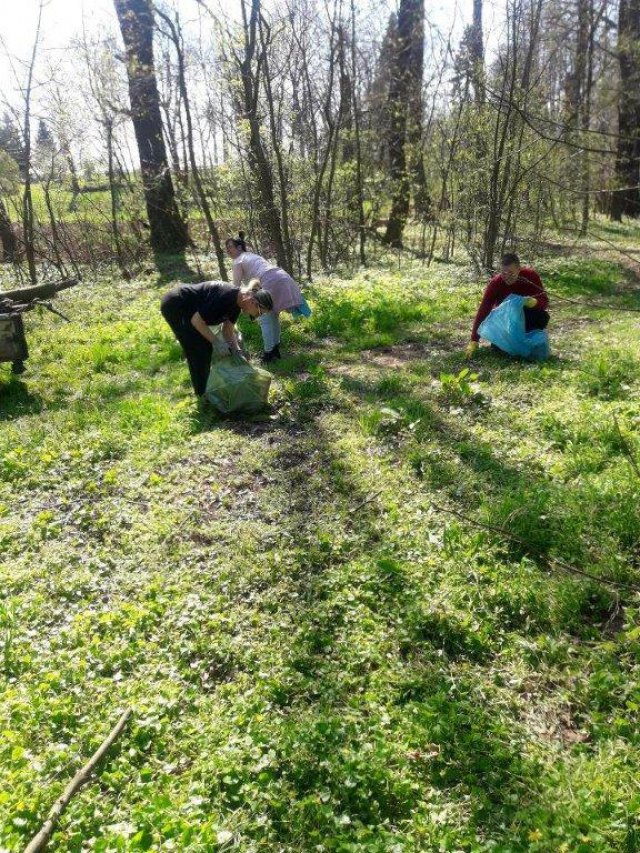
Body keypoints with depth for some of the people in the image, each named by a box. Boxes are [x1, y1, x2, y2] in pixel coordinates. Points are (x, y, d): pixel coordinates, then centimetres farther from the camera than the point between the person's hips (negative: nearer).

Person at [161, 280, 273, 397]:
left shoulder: (237, 302, -3)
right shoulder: (226, 297, -31)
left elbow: (228, 330, 4)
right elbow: (196, 321, -27)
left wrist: (237, 352, -8)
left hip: (184, 308, 9)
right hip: (173, 306, -9)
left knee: (206, 347, 12)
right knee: (198, 350, -4)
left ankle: (206, 385, 28)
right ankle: (202, 394, 10)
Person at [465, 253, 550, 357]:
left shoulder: (530, 276, -21)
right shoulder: (495, 283, -24)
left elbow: (545, 301, -19)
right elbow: (483, 311, -28)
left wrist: (534, 302, -46)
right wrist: (474, 341, -36)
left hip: (527, 317, 1)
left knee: (543, 317, -30)